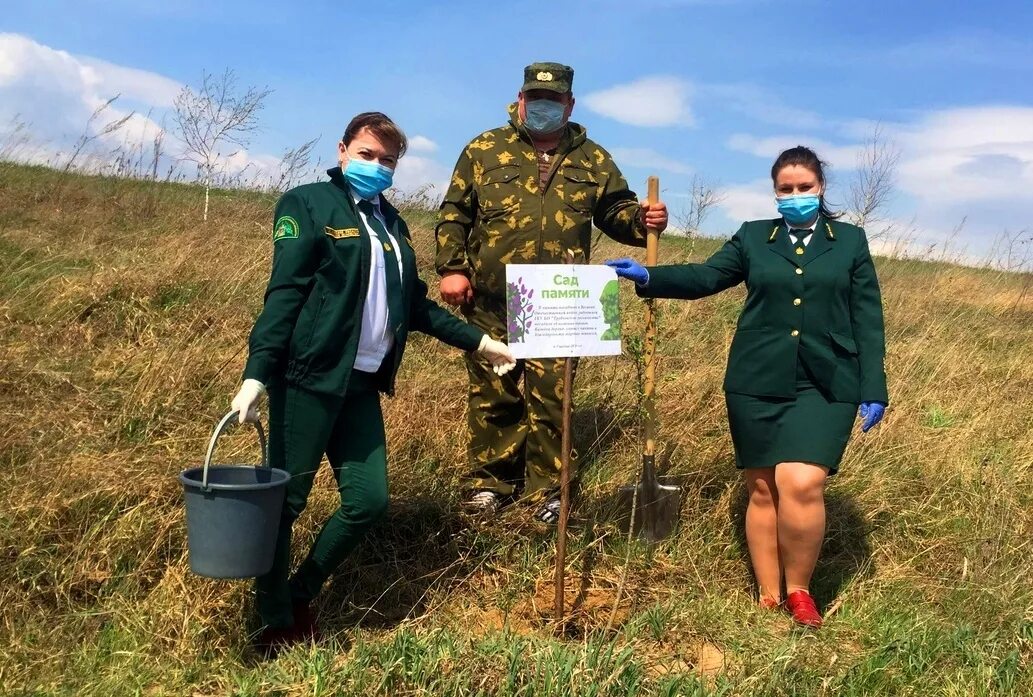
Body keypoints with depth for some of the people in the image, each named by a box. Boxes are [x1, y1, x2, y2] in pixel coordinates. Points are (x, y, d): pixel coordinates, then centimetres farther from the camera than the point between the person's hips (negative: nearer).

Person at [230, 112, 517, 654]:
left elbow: (414, 304, 23)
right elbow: (284, 295, -10)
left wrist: (478, 341, 22)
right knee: (285, 501, 0)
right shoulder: (308, 204, -1)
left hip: (362, 384, 7)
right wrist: (256, 373, -18)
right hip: (308, 379, -7)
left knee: (368, 500, 5)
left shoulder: (391, 222, 19)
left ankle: (300, 597, 25)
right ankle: (275, 627, 18)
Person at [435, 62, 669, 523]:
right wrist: (451, 269, -4)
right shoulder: (486, 149, 7)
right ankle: (489, 481, 23)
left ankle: (548, 489, 17)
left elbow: (616, 211, 17)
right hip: (491, 300, 0)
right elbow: (454, 213, 7)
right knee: (492, 394, 7)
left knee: (550, 398, 3)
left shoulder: (592, 159, 12)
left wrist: (643, 220, -6)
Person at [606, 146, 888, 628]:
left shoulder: (851, 241, 10)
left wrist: (873, 389, -1)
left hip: (824, 386, -1)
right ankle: (768, 599, 20)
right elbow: (705, 277, 4)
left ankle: (799, 590, 7)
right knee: (762, 490, 6)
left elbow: (868, 319, 6)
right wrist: (648, 277, -12)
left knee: (801, 485, -17)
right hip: (758, 385, 2)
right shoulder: (753, 237, 12)